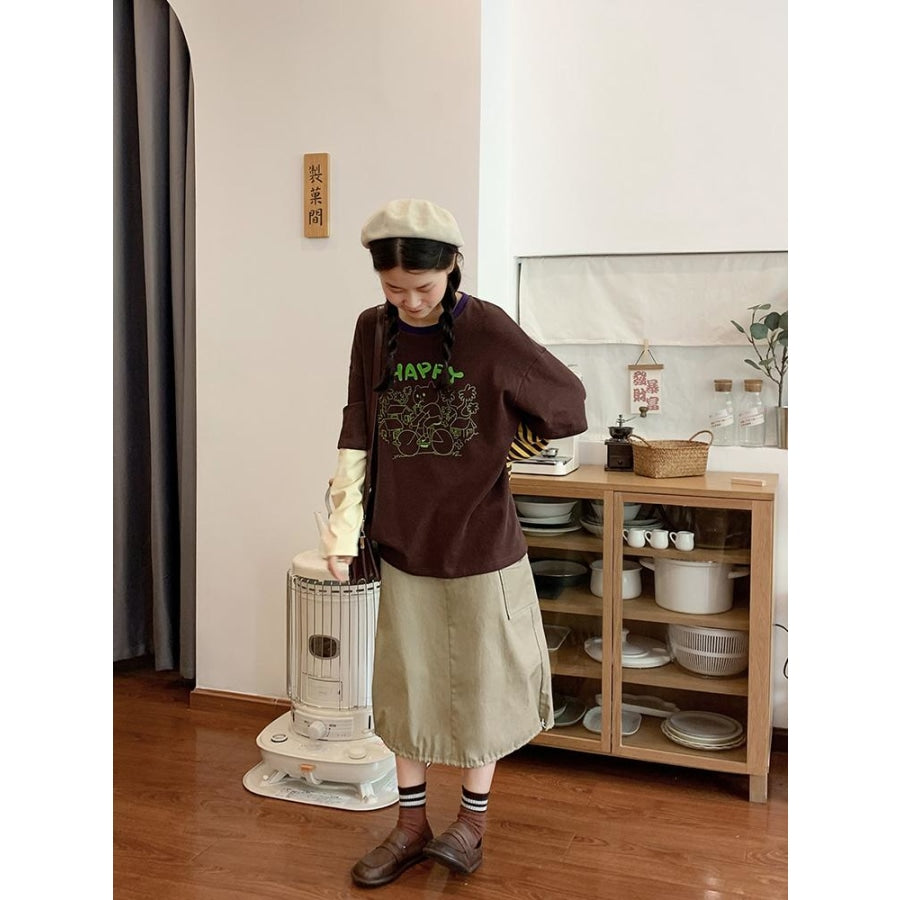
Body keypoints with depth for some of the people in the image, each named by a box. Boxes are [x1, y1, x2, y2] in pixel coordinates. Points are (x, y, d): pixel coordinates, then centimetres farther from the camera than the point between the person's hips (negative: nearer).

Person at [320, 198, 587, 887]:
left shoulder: (489, 332, -13)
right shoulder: (374, 330, -2)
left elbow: (566, 402, -3)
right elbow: (356, 438, 1)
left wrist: (490, 447, 6)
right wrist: (344, 532, -1)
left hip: (480, 545, -3)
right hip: (403, 543, 4)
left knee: (479, 685, 11)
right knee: (402, 688, 14)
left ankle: (473, 822, 34)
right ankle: (412, 826, 33)